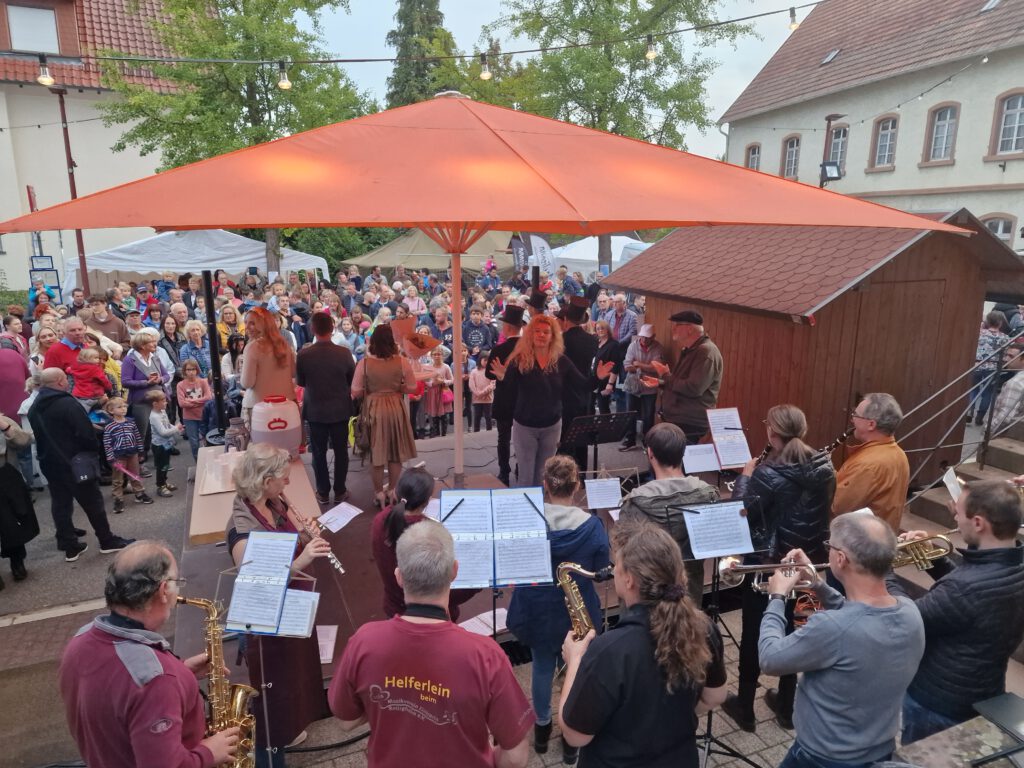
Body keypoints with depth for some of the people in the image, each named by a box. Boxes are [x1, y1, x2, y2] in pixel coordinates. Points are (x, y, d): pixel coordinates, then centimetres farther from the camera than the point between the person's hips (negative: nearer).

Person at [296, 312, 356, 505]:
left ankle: (323, 492, 20)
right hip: (340, 409, 0)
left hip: (315, 410, 0)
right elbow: (353, 380, 0)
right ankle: (340, 492, 21)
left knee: (319, 453, 12)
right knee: (341, 451, 12)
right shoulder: (344, 353, -15)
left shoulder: (303, 354, -14)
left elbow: (300, 382, 0)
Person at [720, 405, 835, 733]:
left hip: (767, 563, -6)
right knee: (790, 628, 22)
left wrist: (745, 477, -5)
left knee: (754, 631, 12)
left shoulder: (768, 473, -25)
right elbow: (821, 507, 9)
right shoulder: (825, 467, -6)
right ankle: (786, 706, 37)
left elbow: (740, 513, -18)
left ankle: (745, 708, 28)